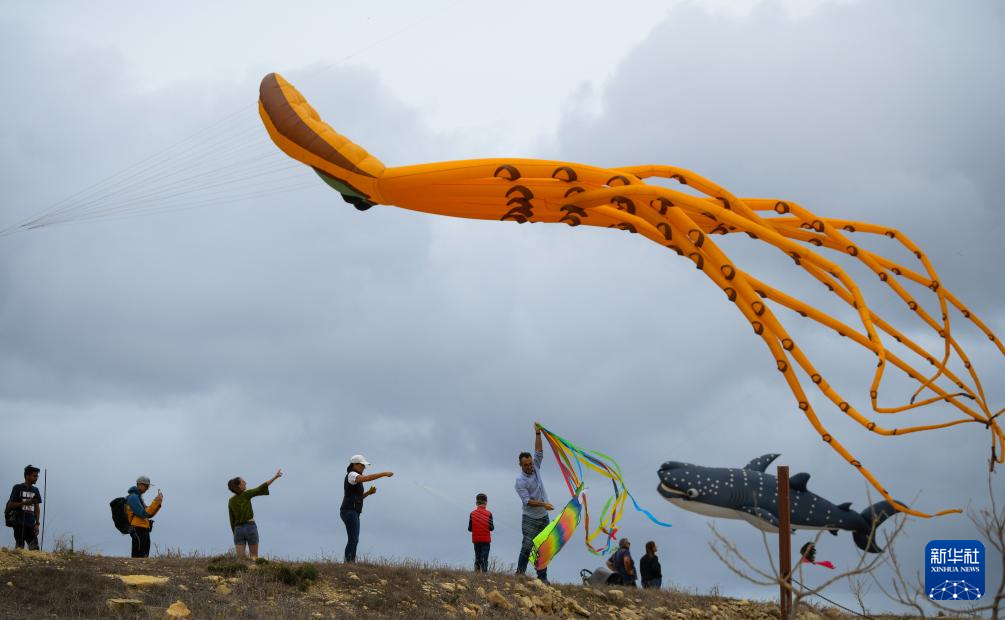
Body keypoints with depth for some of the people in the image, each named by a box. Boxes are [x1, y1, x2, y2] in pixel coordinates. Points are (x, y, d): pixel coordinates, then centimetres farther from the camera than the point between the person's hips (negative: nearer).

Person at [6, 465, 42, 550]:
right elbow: (10, 505, -4)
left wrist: (37, 524, 7)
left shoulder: (35, 490, 14)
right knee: (19, 547, -6)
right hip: (19, 524, -5)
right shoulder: (18, 488, -1)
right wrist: (24, 503, -17)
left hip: (31, 524, 5)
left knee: (35, 548, -4)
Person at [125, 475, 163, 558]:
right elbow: (143, 514, -19)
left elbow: (149, 514, 19)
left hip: (143, 531, 10)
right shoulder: (133, 497, -10)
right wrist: (156, 502, -19)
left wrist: (158, 503, 6)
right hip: (138, 530, -10)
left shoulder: (138, 497, 22)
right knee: (139, 557, -14)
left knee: (144, 557, 10)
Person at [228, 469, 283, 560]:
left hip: (238, 529, 4)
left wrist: (235, 533, 15)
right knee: (254, 556, 3)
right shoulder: (245, 495, -6)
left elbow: (232, 520, 8)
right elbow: (261, 488, -7)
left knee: (240, 558, 0)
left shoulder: (230, 501, 6)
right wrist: (275, 477, -2)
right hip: (250, 527, -4)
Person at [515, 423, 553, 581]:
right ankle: (520, 573, -9)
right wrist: (543, 504, -29)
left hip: (543, 517, 6)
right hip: (530, 519, -6)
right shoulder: (520, 481, -12)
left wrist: (538, 433, -4)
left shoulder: (535, 469, 7)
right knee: (527, 546, -12)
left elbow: (539, 453, 2)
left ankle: (542, 577, 5)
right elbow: (527, 501, -18)